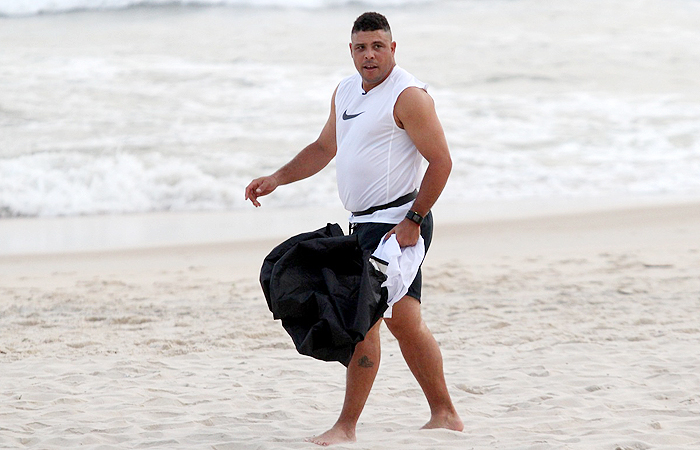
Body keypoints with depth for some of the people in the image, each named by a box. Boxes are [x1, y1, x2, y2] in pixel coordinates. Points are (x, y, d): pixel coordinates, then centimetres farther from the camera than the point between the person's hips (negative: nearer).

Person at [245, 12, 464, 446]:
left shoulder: (408, 95, -12)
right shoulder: (346, 92, 15)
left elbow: (441, 161, -15)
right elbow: (324, 148, 27)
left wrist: (413, 220, -20)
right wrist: (276, 179, 16)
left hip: (396, 223, -9)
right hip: (366, 224, 9)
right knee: (404, 323, 12)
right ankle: (444, 414, 21)